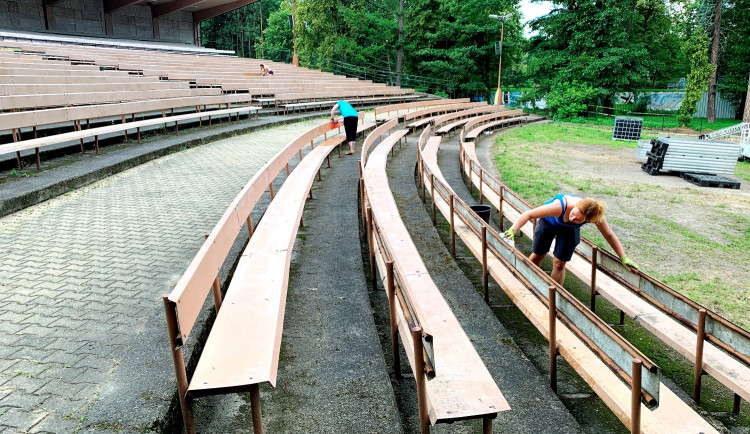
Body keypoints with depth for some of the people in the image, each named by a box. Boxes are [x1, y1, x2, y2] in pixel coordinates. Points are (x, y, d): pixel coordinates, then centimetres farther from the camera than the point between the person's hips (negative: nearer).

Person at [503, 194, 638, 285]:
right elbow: (529, 214, -43)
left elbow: (609, 235, -20)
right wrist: (513, 230, -53)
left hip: (569, 231, 1)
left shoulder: (596, 217, -37)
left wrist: (624, 258, -17)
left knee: (559, 263, -2)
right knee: (537, 255, 12)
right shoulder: (559, 206, -48)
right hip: (549, 222, -1)